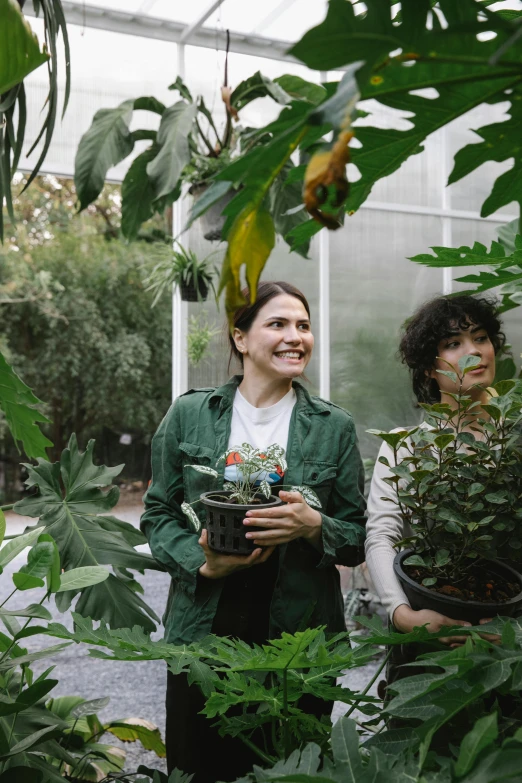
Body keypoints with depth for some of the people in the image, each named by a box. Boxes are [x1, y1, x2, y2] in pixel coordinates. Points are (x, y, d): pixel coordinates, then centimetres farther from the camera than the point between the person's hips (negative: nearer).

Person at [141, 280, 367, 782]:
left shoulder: (334, 426, 1)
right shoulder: (189, 414, 1)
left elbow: (358, 538, 3)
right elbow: (158, 514, 4)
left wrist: (313, 526, -17)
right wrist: (203, 562, -13)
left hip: (301, 632, 1)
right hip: (204, 625, 0)